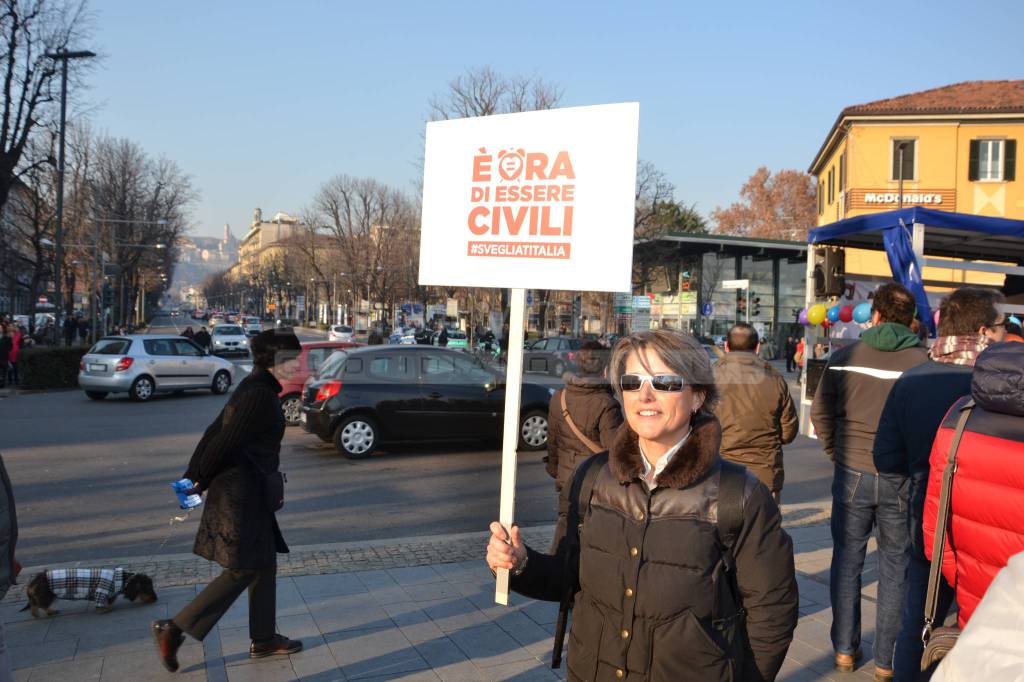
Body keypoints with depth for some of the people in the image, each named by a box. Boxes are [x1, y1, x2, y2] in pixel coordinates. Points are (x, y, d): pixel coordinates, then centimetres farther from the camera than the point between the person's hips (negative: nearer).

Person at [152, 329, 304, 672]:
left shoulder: (253, 389, 11)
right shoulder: (260, 395, -20)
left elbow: (214, 432, 12)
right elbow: (225, 440, -21)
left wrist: (192, 475, 11)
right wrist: (200, 482, -9)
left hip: (248, 492, 10)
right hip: (240, 492, -10)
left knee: (265, 563, 15)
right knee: (242, 570, -2)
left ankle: (263, 639, 25)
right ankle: (174, 629, 5)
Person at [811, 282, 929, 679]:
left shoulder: (845, 357, -4)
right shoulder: (923, 361, -11)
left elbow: (820, 412, 1)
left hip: (852, 475, 1)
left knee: (847, 561, 15)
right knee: (895, 566, 13)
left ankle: (844, 650, 24)